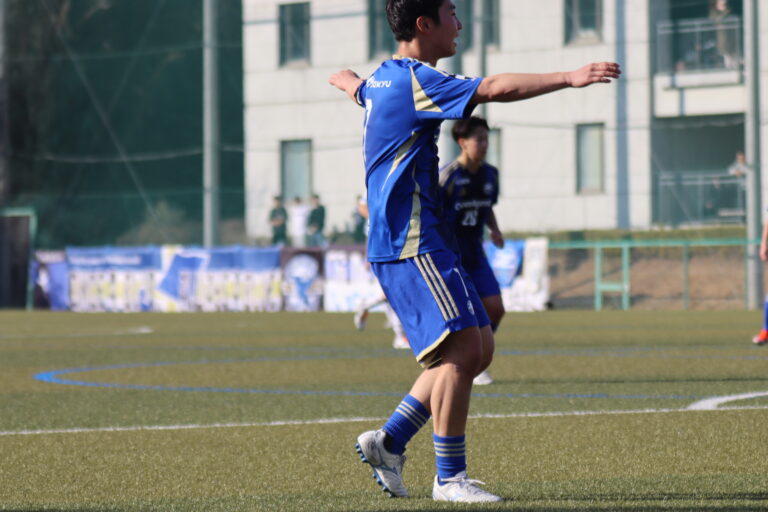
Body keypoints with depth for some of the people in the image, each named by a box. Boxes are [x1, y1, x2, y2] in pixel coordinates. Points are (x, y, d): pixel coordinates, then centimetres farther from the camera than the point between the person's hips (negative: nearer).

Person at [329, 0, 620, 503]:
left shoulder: (383, 79, 17)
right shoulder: (416, 81, -14)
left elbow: (351, 82, 42)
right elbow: (495, 88, -26)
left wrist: (345, 78, 66)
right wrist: (569, 78, -28)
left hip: (422, 240, 10)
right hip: (411, 241, -10)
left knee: (479, 348, 7)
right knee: (463, 347, -15)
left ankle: (390, 441, 11)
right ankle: (449, 478, -10)